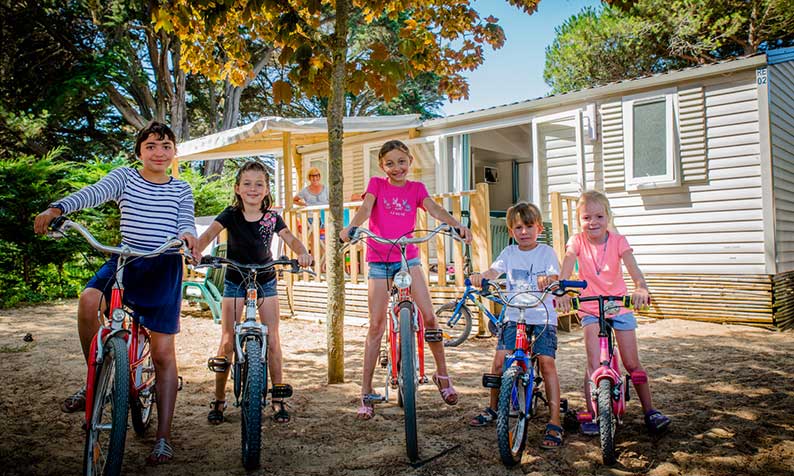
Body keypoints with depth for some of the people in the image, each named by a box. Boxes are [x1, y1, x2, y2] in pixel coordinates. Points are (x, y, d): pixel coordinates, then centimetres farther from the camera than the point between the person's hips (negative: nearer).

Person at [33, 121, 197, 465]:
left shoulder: (182, 190, 7)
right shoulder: (124, 176, 5)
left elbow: (186, 222, -5)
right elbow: (94, 193, -12)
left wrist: (187, 235, -30)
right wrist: (57, 208, -31)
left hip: (164, 268, -1)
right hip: (125, 259, 1)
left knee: (163, 351, -2)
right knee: (88, 300, -31)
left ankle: (163, 439, 6)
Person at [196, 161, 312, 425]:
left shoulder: (272, 218, -5)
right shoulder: (231, 215, -10)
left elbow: (290, 239, -15)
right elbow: (210, 233, -25)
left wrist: (302, 253, -37)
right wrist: (195, 251, -45)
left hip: (265, 281, 1)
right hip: (234, 282, -1)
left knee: (272, 340, 0)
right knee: (227, 341, -1)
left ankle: (278, 400, 12)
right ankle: (219, 400, 14)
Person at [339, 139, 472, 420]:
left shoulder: (416, 188, 7)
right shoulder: (377, 184, 3)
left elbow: (435, 209, -10)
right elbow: (365, 209, -14)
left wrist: (457, 225, -30)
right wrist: (350, 228, -35)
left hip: (408, 257, 1)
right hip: (379, 260, -1)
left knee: (429, 317, -8)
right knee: (376, 326, -2)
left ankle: (442, 375, 14)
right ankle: (366, 394, 8)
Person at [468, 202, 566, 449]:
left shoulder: (546, 252, 0)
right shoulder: (509, 253, 7)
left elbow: (554, 278, -14)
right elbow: (493, 271, -7)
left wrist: (547, 280, -39)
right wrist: (480, 276, -30)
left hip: (542, 316, -2)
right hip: (514, 315, 3)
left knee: (547, 362, -14)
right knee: (499, 360, -4)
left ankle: (554, 423, -6)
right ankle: (493, 408, 21)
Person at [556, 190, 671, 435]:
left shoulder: (618, 240, -9)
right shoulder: (577, 241, -9)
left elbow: (632, 268, -24)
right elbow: (566, 269, -24)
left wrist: (641, 288, -45)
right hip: (590, 307, 0)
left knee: (631, 363, 3)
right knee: (594, 362, -12)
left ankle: (650, 410, 21)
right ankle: (592, 414, -1)